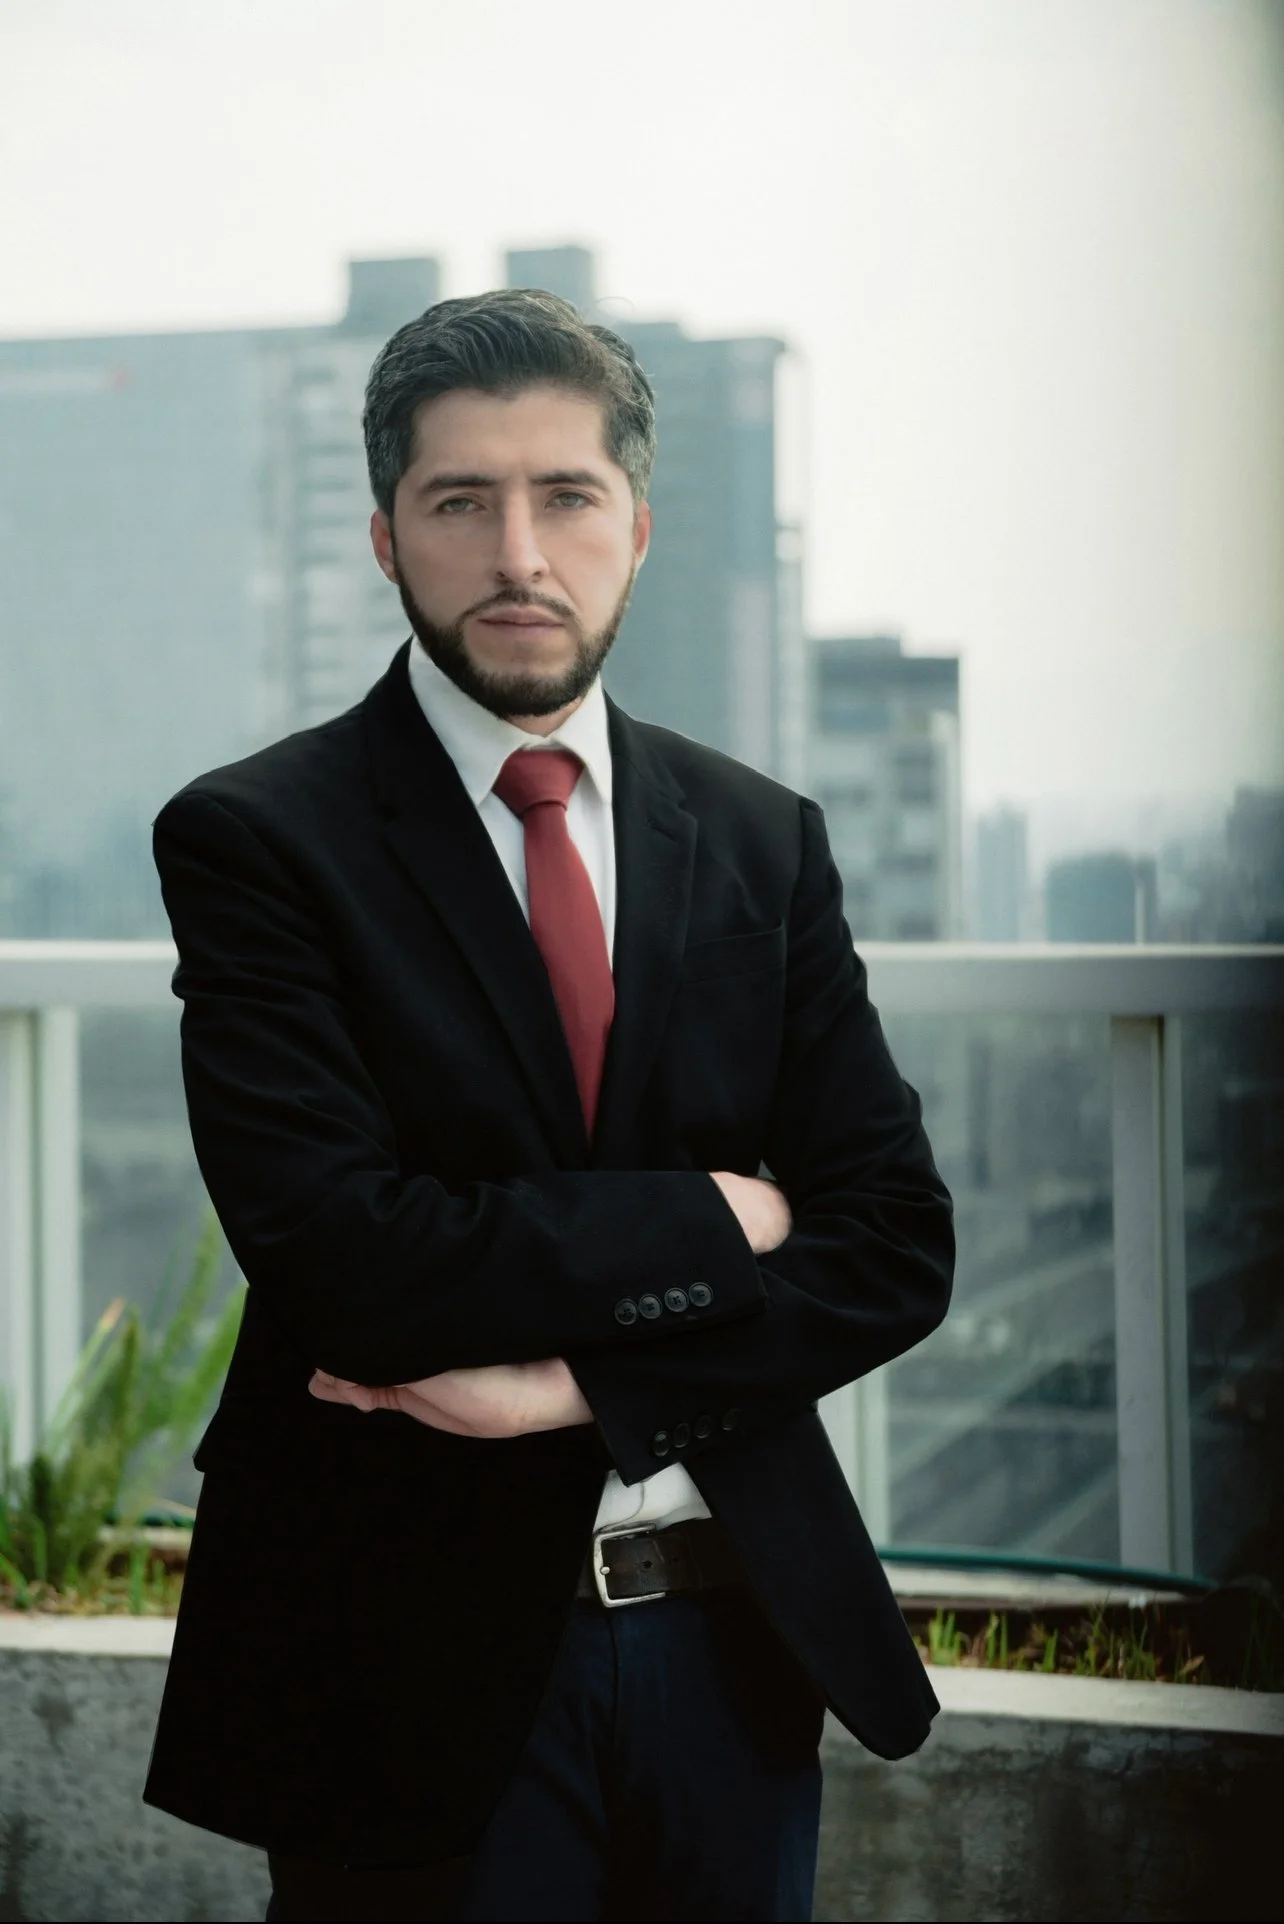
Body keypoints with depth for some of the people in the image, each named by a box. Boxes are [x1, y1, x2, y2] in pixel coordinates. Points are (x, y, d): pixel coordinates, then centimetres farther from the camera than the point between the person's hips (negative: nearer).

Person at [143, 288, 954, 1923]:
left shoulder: (765, 840, 5)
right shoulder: (254, 838, -7)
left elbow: (895, 1248, -1)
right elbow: (340, 1254, -19)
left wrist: (585, 1383, -14)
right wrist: (706, 1223, -11)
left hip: (736, 1644, 4)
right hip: (418, 1658, -4)